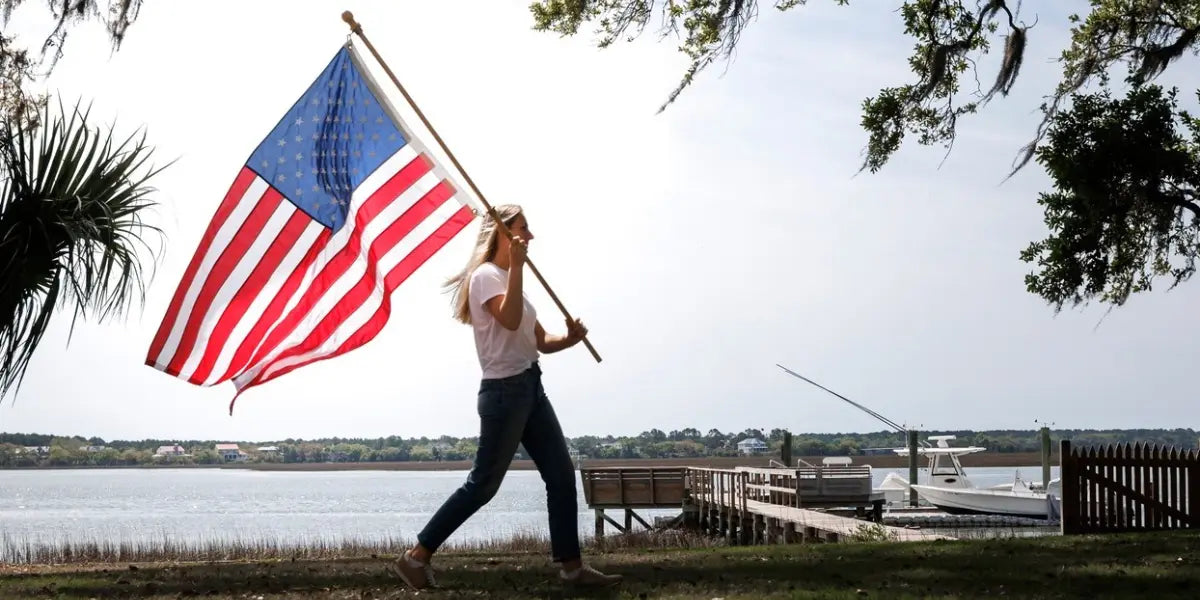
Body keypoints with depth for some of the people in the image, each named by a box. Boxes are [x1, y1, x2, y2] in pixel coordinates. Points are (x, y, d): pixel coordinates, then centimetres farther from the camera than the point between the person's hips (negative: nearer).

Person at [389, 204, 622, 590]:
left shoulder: (506, 278, 20)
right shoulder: (486, 275, -10)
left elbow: (541, 341, 18)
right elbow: (510, 320, -29)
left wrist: (570, 338, -2)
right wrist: (516, 266, -28)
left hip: (530, 387, 9)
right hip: (504, 390, -9)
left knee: (562, 476, 6)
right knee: (483, 484, -6)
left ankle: (571, 566, 10)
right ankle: (415, 557, 0)